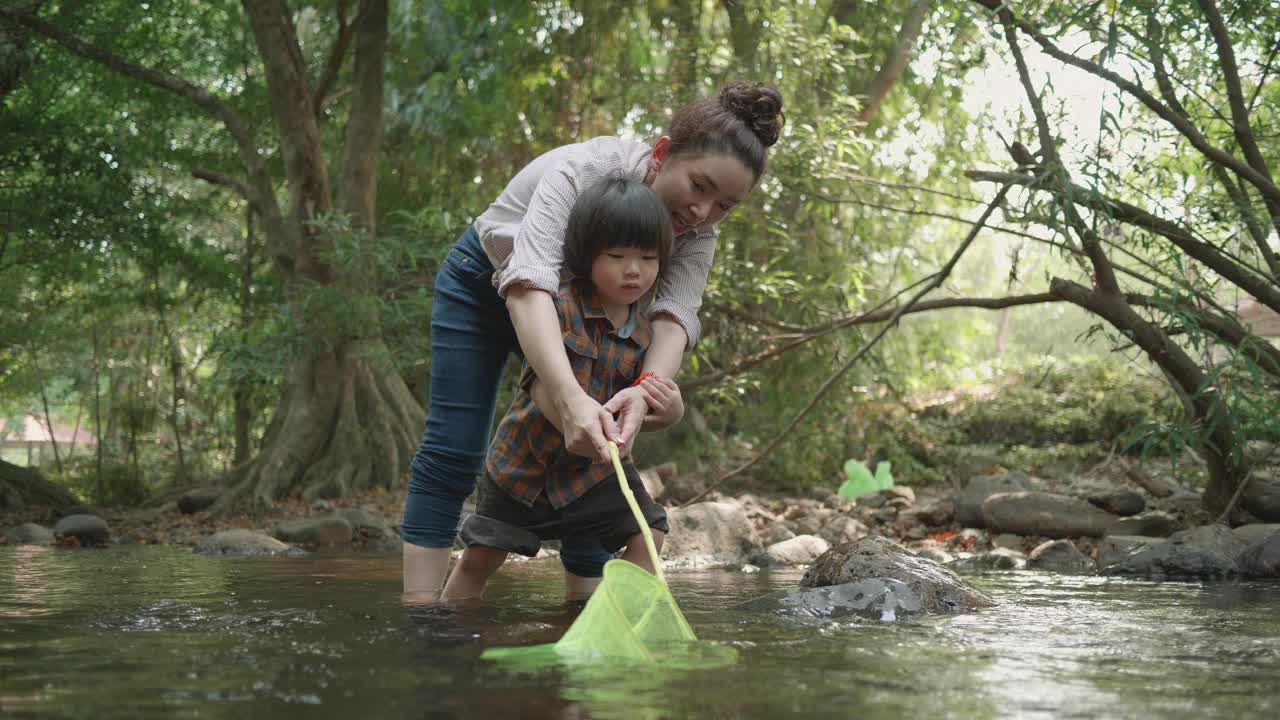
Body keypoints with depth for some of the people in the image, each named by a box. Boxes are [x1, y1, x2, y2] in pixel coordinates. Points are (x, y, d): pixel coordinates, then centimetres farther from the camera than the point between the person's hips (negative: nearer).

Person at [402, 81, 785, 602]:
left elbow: (676, 314, -37)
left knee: (590, 454, -1)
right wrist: (570, 397, -67)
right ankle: (420, 609, -11)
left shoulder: (697, 235, -22)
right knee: (453, 454, -11)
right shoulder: (582, 170, -39)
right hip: (484, 283, -5)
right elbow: (528, 282, -52)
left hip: (578, 311, 5)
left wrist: (646, 389, -61)